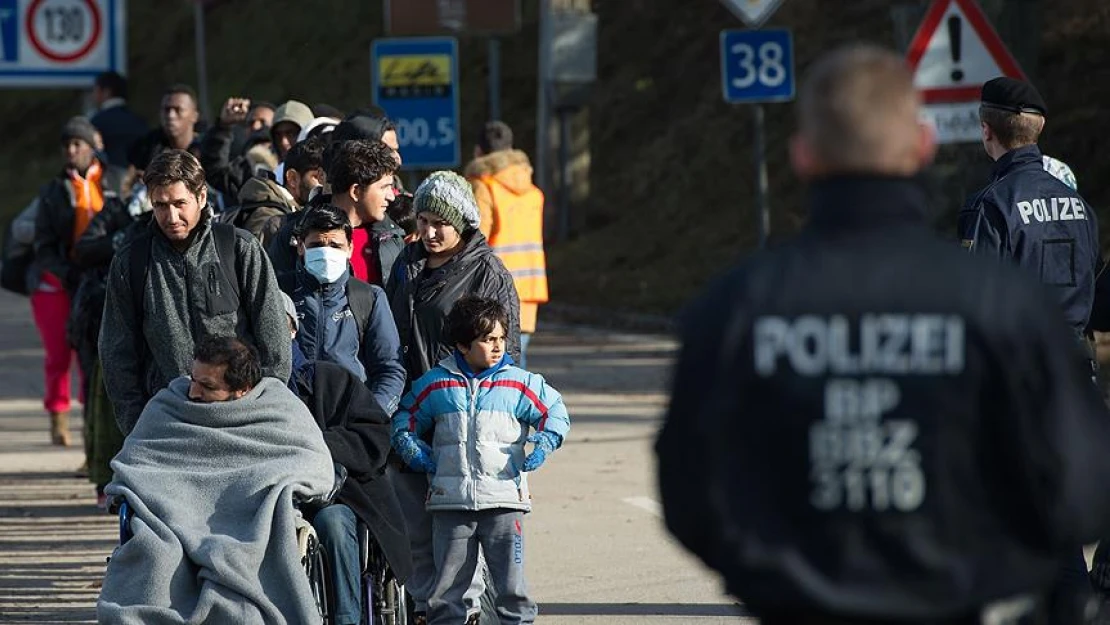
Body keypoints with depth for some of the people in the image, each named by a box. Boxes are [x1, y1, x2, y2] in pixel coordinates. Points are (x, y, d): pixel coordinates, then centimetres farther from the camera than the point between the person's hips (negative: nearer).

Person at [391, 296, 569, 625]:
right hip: (450, 500, 1)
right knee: (447, 586, 6)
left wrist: (544, 446, -4)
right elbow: (406, 417, 18)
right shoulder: (435, 384, 5)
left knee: (512, 584, -1)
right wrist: (413, 451, 3)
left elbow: (555, 411, 11)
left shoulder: (519, 384, 3)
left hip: (504, 498, -1)